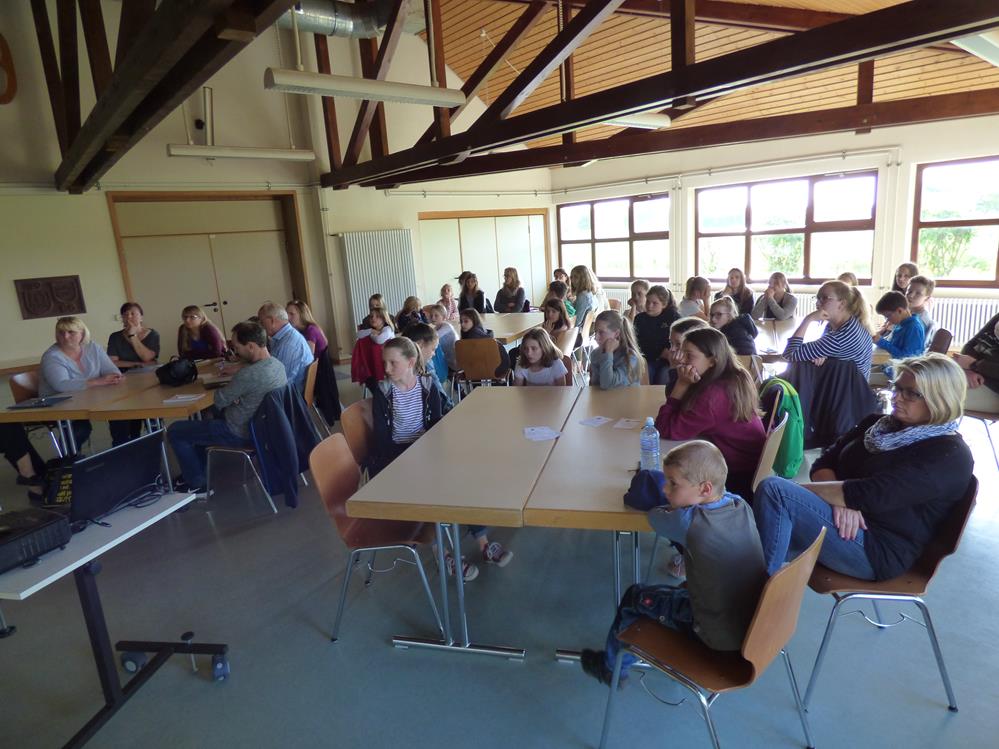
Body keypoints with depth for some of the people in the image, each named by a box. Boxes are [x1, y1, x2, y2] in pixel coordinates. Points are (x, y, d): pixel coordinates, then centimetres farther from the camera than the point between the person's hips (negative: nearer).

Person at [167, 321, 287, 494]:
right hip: (260, 425, 9)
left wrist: (220, 389, 5)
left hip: (242, 433, -9)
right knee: (204, 419, 31)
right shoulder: (277, 363, -4)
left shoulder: (249, 374, -32)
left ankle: (196, 485, 15)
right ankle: (194, 472, 37)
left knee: (175, 431, 4)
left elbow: (220, 400, -17)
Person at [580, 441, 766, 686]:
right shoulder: (743, 506, -9)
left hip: (720, 637, -6)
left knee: (635, 597, 12)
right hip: (755, 624, 7)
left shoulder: (689, 522, -27)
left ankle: (612, 667, 36)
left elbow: (655, 515, -6)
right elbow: (724, 494, 14)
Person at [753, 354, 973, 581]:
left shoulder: (949, 455, -8)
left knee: (773, 489, -28)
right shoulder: (878, 424, 16)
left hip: (879, 548, -7)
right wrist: (842, 498, -15)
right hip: (847, 522, 7)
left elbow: (871, 494, -21)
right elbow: (824, 462, 7)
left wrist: (796, 489, -17)